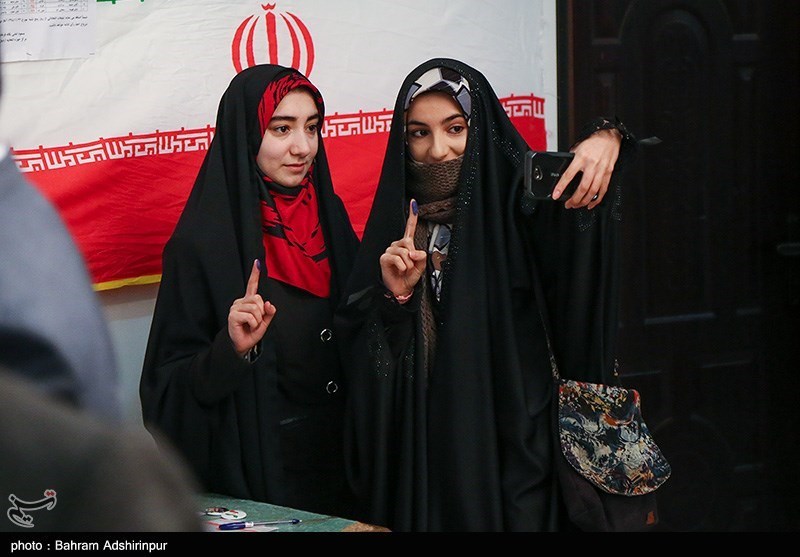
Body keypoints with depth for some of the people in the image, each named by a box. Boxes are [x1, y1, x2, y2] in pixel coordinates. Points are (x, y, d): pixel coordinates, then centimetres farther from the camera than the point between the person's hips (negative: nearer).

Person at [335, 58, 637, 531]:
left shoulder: (517, 201, -4)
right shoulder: (395, 225, 6)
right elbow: (356, 346, 4)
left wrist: (606, 138, -40)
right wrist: (394, 296, -13)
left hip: (510, 448, -3)